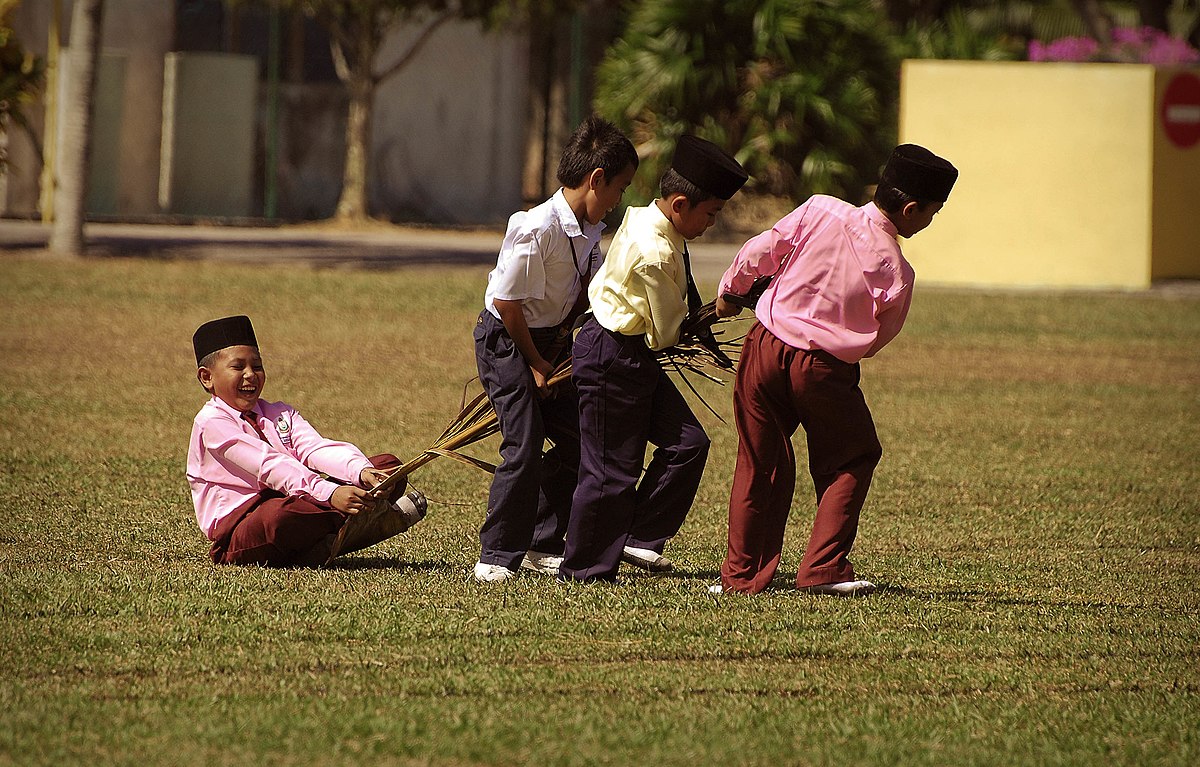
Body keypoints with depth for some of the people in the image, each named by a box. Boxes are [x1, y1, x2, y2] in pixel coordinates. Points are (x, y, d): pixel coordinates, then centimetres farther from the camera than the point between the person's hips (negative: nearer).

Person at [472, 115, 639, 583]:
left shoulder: (589, 230, 0)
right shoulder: (538, 230, -26)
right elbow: (507, 300, -22)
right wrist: (536, 362, -12)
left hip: (550, 341, 8)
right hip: (505, 340, -8)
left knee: (574, 442, 6)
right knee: (524, 446, -15)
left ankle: (541, 548, 18)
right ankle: (497, 557, -6)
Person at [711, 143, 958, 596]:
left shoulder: (819, 211, -5)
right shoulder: (895, 272, -10)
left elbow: (759, 252, 1)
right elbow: (876, 341, 1)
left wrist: (730, 292, 20)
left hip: (765, 348, 3)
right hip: (823, 370, -3)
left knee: (760, 464, 15)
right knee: (851, 461, 17)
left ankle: (742, 574, 19)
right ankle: (823, 570, 9)